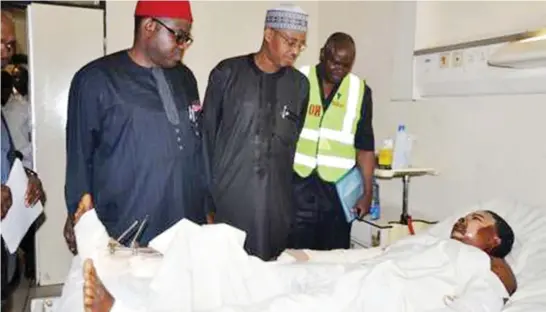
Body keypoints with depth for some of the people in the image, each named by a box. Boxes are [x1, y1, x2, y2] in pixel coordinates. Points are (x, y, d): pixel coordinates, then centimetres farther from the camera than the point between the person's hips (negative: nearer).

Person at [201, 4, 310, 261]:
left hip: (277, 201, 3)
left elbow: (299, 143, 11)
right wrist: (207, 191, -2)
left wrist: (298, 196, 7)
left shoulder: (300, 85, 6)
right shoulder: (227, 73, -2)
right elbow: (207, 134, 0)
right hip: (228, 195, -2)